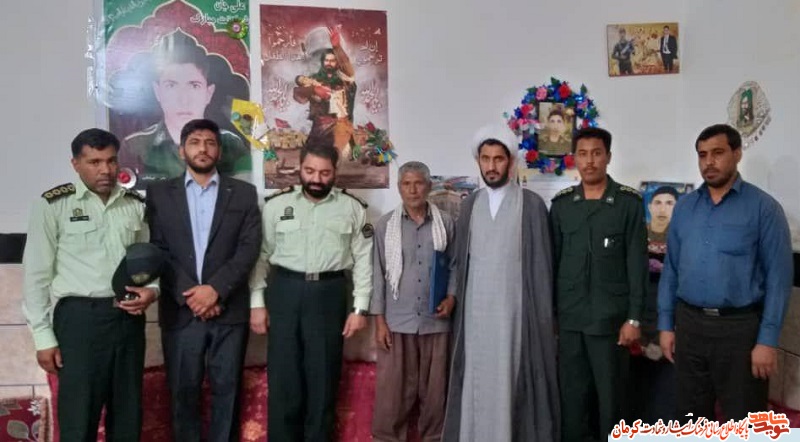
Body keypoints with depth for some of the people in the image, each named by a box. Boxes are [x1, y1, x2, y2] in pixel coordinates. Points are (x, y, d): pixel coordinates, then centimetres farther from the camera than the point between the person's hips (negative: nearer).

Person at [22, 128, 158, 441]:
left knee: (128, 416, 13)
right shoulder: (53, 205, -4)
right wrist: (43, 337, -4)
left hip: (128, 317, 4)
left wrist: (152, 290, -6)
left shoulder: (136, 205, 8)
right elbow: (37, 275, -2)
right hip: (80, 317, -4)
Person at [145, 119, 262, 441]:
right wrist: (190, 295, -11)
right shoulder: (159, 193, 8)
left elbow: (250, 247, -2)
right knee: (183, 390, 9)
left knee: (226, 389, 7)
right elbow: (156, 250, 0)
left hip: (229, 309, 0)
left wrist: (215, 289, -14)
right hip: (180, 310, 0)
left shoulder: (243, 193, 7)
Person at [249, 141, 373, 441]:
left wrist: (360, 307, -2)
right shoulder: (276, 205, 3)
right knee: (283, 377, 6)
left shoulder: (352, 208, 2)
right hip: (284, 292, 0)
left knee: (323, 377, 9)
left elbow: (363, 259, 2)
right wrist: (256, 302, -1)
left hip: (329, 294, 0)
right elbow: (261, 255, 4)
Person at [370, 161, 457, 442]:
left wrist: (451, 297, -5)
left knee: (434, 388, 9)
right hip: (397, 321, -1)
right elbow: (378, 274, 2)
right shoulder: (385, 225, 2)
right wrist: (379, 320, -2)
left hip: (435, 321, 1)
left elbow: (454, 266, 11)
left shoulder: (446, 223, 3)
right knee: (393, 389, 4)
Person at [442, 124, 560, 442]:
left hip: (514, 308, -3)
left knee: (512, 380, 0)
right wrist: (459, 304, 4)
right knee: (478, 380, 7)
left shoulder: (531, 204, -2)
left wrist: (543, 317, -6)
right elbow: (461, 259, 10)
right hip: (476, 308, 3)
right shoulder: (469, 205, 10)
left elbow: (541, 263, -3)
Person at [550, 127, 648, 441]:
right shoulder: (561, 204, 5)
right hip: (569, 318, 3)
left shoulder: (629, 203, -3)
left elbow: (637, 264, -4)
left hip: (610, 318, -2)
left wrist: (634, 318, -7)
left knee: (610, 396, 7)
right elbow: (552, 262, 8)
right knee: (571, 395, 10)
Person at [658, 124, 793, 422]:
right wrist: (666, 324, 6)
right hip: (689, 324, 4)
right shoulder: (684, 207, 7)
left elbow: (778, 276, -8)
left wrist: (767, 340, -13)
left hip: (739, 327, -4)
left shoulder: (763, 207, -6)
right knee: (692, 414, 17)